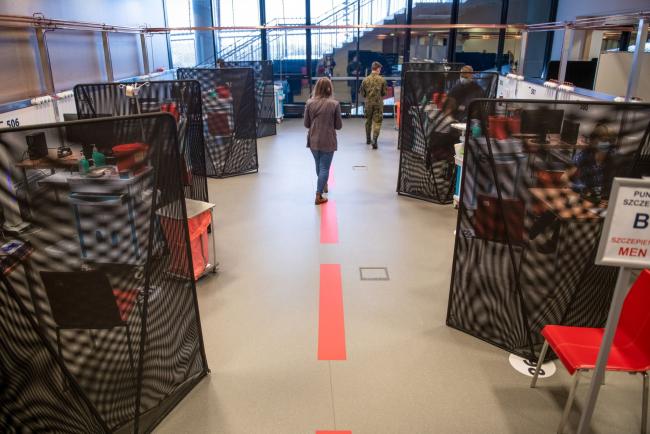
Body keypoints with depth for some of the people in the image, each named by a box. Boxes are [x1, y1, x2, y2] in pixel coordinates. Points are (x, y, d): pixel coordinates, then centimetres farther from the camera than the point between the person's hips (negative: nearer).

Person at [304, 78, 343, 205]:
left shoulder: (310, 102, -5)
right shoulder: (334, 104, -11)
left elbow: (306, 124, 2)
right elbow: (339, 125, -5)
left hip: (313, 140, 4)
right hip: (328, 141, -3)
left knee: (318, 165, 24)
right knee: (324, 168, 5)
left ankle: (323, 185, 46)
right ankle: (319, 196, 2)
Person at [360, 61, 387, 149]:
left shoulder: (365, 80, -4)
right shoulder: (382, 80, -8)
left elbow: (362, 93, 2)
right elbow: (384, 93, -1)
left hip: (368, 103, 2)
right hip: (378, 103, -2)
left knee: (368, 121, 18)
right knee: (377, 122, 1)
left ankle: (368, 140, 29)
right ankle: (374, 140, -13)